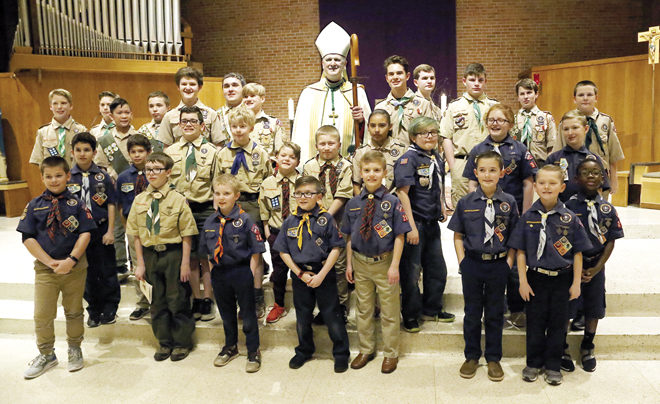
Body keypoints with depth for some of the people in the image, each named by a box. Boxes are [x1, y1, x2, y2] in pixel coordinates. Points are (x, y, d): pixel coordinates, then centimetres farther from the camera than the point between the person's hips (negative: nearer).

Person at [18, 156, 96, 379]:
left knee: (74, 312, 13)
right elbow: (28, 238, -3)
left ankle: (74, 350, 32)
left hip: (75, 268, -1)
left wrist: (71, 260, -18)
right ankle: (46, 355, 26)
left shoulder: (76, 204, -2)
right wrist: (50, 261, -12)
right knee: (42, 315, 5)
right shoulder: (35, 205, 1)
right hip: (44, 268, 1)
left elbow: (85, 233, -8)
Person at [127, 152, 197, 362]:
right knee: (157, 301, 14)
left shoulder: (178, 199, -8)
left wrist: (185, 263, -10)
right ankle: (164, 342, 31)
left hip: (173, 253, -4)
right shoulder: (139, 200, 4)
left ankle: (182, 342, 24)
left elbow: (186, 235, -8)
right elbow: (136, 235, 7)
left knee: (178, 300, 6)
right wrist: (140, 263, 5)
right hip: (150, 254, 4)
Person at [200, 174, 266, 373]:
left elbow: (256, 250, -9)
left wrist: (250, 272, -12)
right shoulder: (210, 222, 3)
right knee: (226, 313, 20)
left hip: (241, 272, -4)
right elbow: (207, 250, 12)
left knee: (248, 313, 7)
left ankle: (253, 351, 24)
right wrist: (212, 270, 7)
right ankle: (230, 347, 40)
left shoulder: (244, 220, -12)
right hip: (219, 273, 5)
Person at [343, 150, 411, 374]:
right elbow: (349, 237, 5)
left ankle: (390, 353, 30)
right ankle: (366, 349, 36)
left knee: (389, 311, 11)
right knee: (364, 309, 17)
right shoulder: (353, 204, 0)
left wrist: (394, 266, -14)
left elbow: (399, 236, -10)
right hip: (360, 263, 3)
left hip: (384, 263, -3)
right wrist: (349, 264, 4)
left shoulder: (392, 202, -11)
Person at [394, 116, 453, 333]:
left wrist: (442, 207, 9)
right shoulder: (408, 159, -12)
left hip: (432, 222, 8)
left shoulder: (436, 158, 11)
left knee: (438, 268, 16)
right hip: (415, 222, -7)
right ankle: (411, 315, 19)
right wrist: (411, 226, -22)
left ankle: (432, 310, 33)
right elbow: (402, 193, -18)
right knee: (411, 270, 3)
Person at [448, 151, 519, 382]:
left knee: (495, 313, 12)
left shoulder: (509, 203, -3)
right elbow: (458, 235, 3)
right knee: (472, 312, 12)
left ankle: (493, 358, 28)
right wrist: (462, 261, -5)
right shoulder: (466, 202, -3)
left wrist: (509, 262, -6)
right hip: (472, 264, 0)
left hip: (498, 265, 0)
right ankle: (472, 356, 28)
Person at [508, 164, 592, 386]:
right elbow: (521, 252, -2)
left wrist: (576, 283, -1)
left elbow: (577, 253, 0)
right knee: (535, 322, 10)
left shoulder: (570, 219, -4)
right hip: (536, 277, 0)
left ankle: (553, 366, 26)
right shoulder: (528, 217, -4)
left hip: (562, 278, 0)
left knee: (557, 323, 11)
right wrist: (523, 281, -5)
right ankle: (534, 363, 26)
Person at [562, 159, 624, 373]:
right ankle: (562, 349, 20)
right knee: (565, 308, 1)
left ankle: (587, 348, 33)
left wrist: (597, 268, -8)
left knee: (594, 308, 13)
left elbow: (610, 242, 1)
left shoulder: (608, 209, 0)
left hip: (596, 266, 3)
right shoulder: (568, 206, -9)